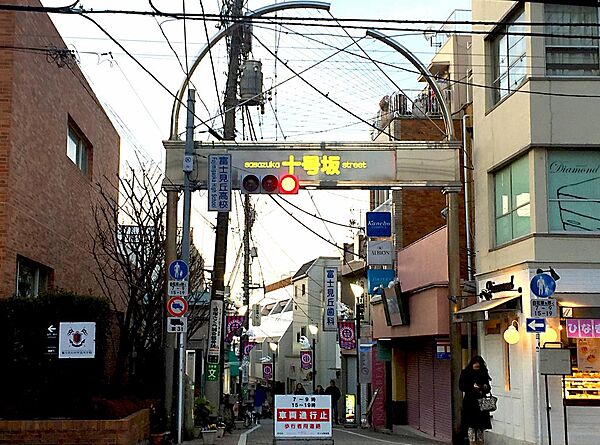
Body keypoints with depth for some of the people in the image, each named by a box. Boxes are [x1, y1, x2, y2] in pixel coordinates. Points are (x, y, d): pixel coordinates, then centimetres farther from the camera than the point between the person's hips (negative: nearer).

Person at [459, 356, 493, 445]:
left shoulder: (483, 374, 8)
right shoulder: (465, 373, -1)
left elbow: (488, 388, 12)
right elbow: (461, 386, -6)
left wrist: (486, 387, -11)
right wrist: (472, 387, -19)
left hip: (481, 402, 3)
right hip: (470, 403, -3)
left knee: (480, 426, 6)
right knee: (471, 426, -4)